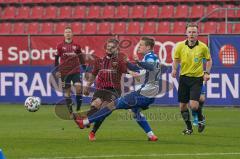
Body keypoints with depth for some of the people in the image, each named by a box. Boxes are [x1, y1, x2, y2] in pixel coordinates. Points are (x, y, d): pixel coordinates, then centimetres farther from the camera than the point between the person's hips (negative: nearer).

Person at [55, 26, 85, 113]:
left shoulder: (76, 46, 5)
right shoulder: (60, 46, 2)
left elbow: (81, 58, 12)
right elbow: (56, 59, 5)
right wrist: (57, 71, -1)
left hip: (76, 71, 0)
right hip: (64, 72, 0)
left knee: (78, 87, -17)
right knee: (67, 90, 2)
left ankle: (78, 108, -6)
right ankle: (69, 109, 10)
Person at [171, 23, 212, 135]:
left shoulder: (203, 47, -6)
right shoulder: (180, 46, -3)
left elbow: (209, 60, 10)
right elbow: (176, 60, 9)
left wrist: (207, 73, -3)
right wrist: (174, 69, -10)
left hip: (197, 78, -2)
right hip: (184, 77, 2)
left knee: (193, 105, -16)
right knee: (183, 106, 3)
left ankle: (201, 119, 17)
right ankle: (189, 127, 24)